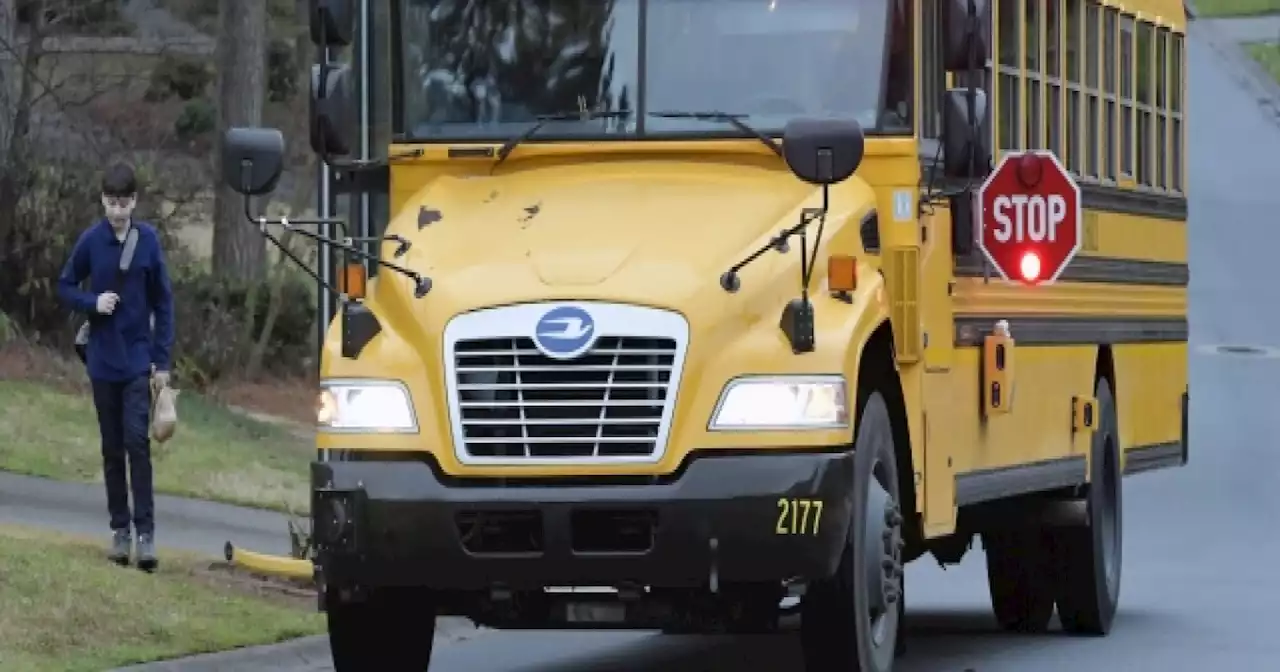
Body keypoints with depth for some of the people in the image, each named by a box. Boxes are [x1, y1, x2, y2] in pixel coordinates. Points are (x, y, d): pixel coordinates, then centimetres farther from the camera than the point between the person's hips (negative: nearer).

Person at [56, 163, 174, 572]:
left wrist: (162, 360, -1)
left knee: (137, 441, -11)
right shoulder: (91, 240, -4)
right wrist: (92, 303, -13)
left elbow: (163, 302, 1)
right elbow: (65, 287, 7)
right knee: (112, 448, 8)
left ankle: (145, 531, -11)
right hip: (103, 360, 2)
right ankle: (119, 529, 16)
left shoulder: (148, 240, -5)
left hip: (138, 360, -2)